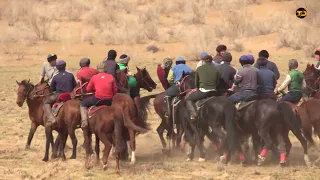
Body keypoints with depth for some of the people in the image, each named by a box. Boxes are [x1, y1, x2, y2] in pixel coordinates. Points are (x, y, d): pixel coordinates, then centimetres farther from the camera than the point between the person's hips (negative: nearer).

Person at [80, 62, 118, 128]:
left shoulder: (94, 77, 3)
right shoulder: (111, 77, 6)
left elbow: (88, 89, 11)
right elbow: (115, 90, 8)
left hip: (97, 99, -2)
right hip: (109, 100, 2)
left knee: (83, 104, 18)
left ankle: (84, 122, -2)